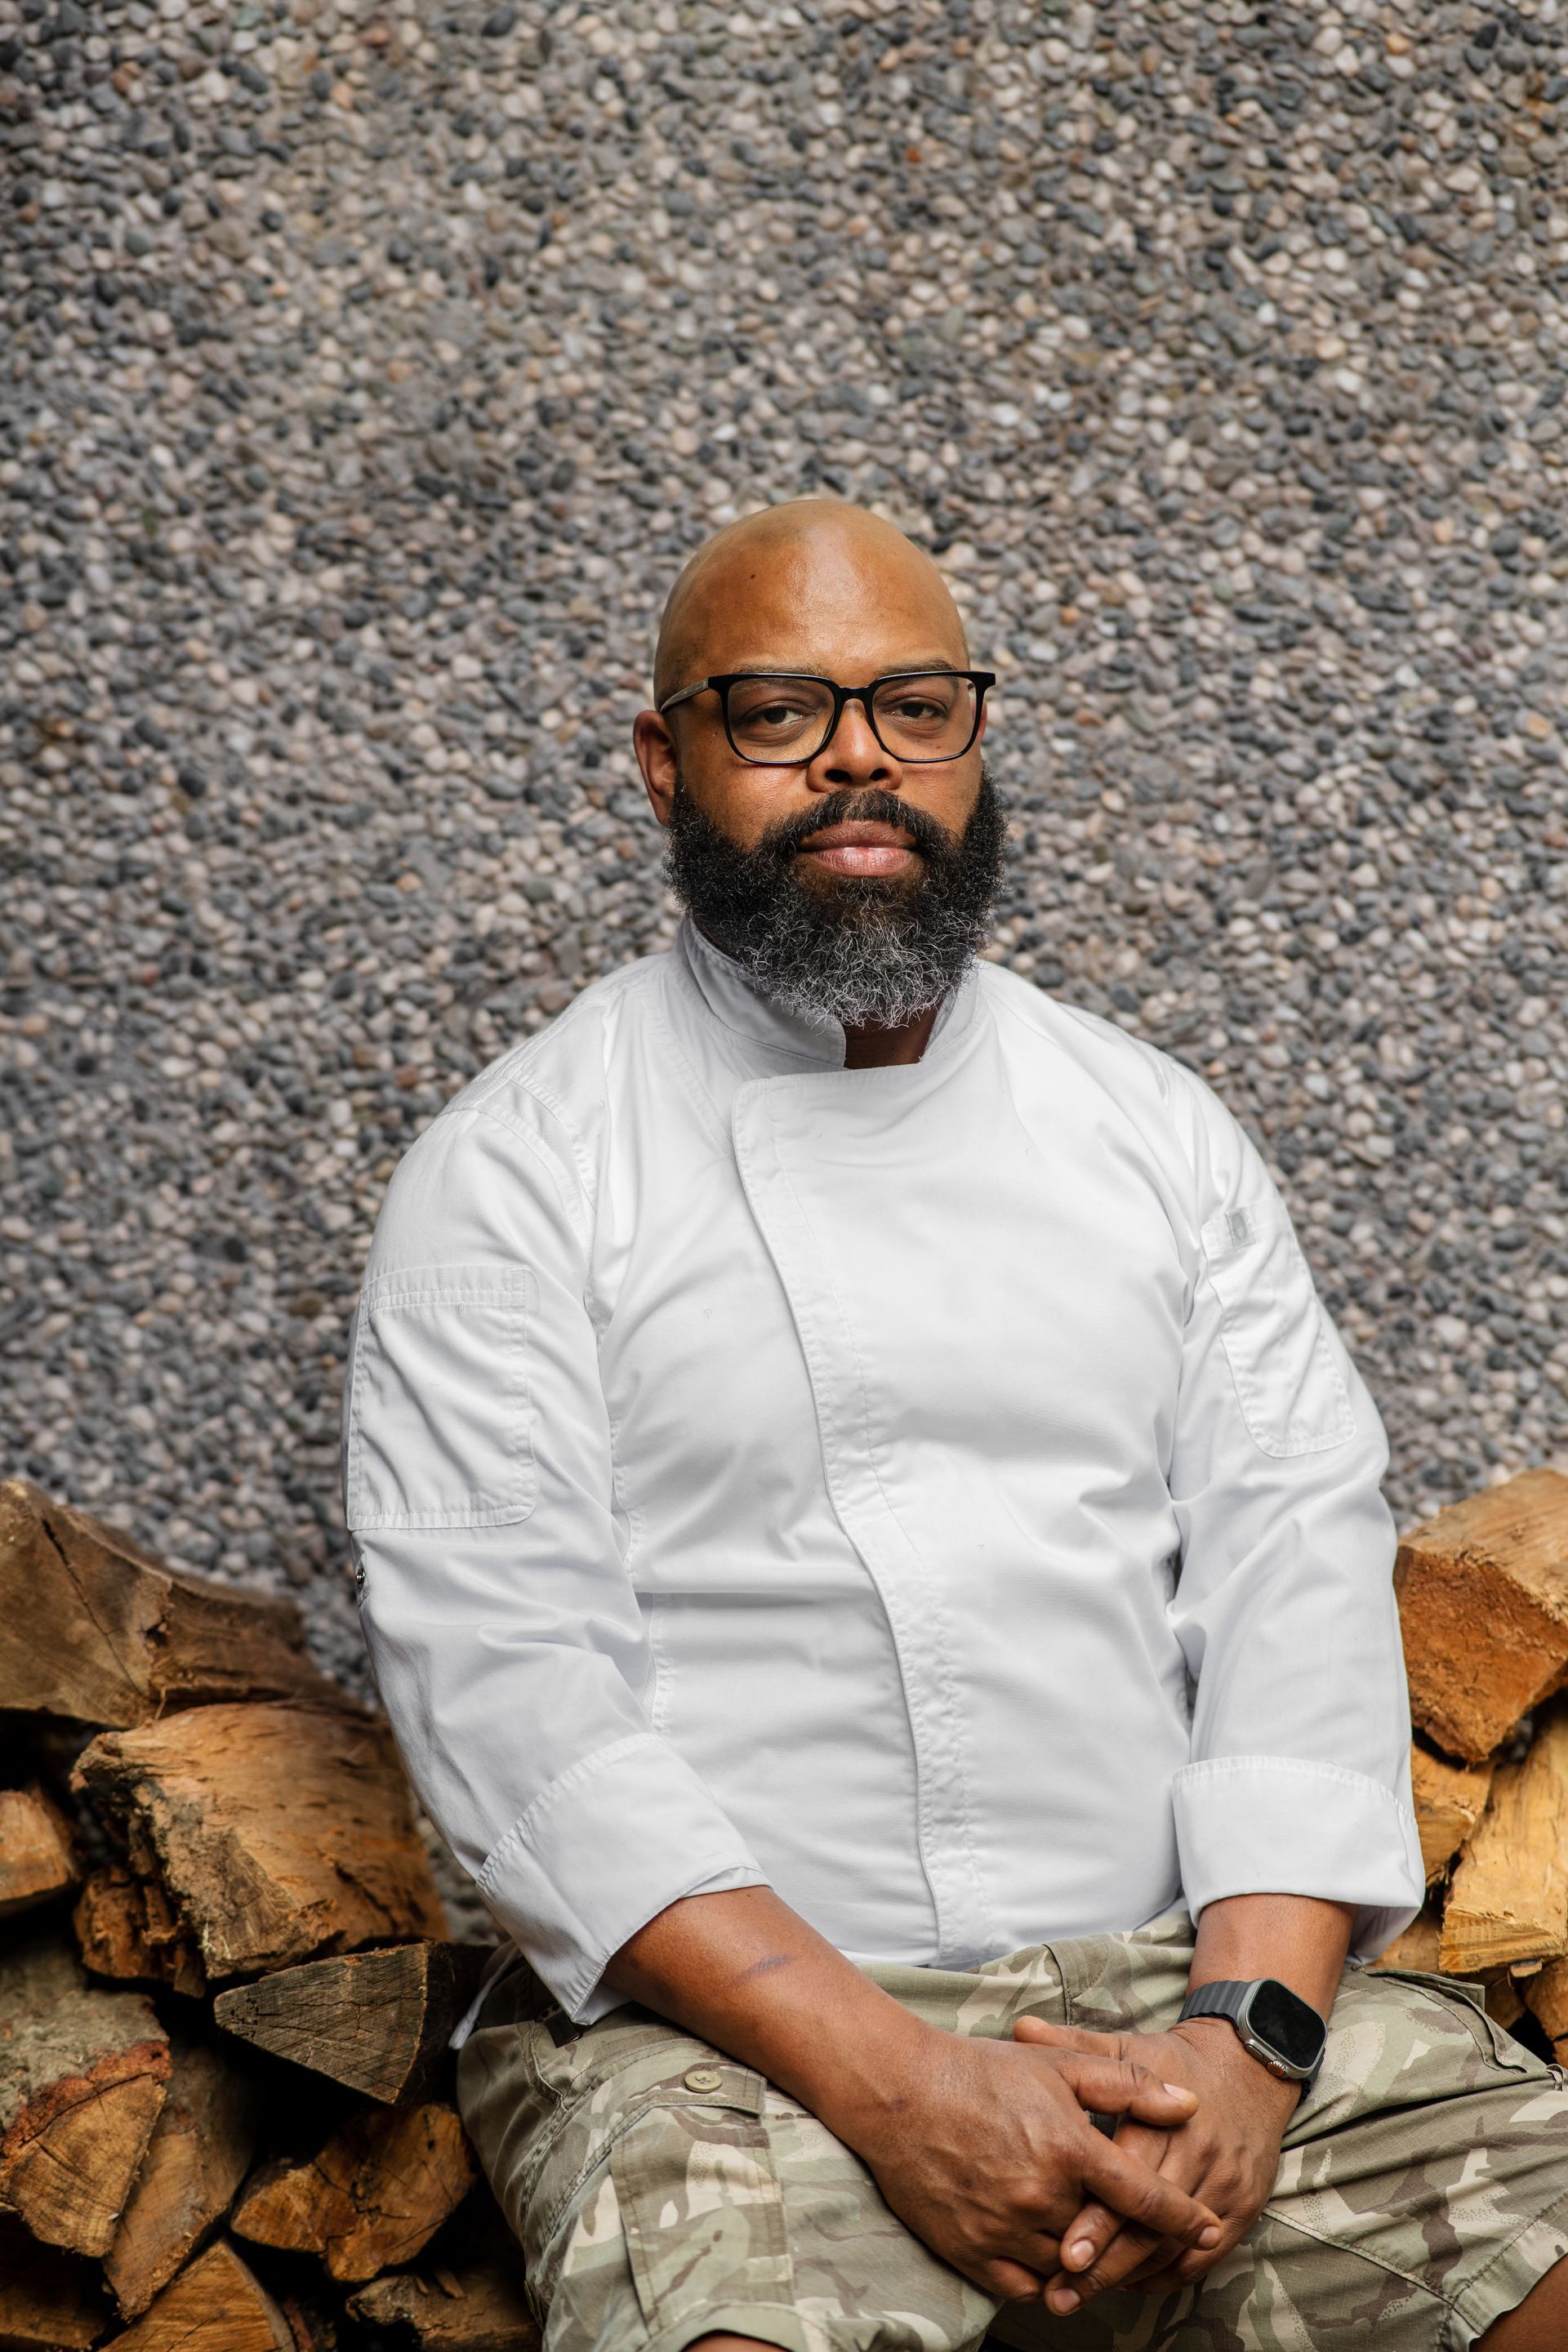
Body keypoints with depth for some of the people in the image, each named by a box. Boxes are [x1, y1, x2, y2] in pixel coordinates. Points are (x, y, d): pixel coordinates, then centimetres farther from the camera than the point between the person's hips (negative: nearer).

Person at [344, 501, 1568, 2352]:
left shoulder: (1155, 1132, 15)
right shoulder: (512, 1172, 3)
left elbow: (1299, 1569, 6)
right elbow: (498, 1664, -7)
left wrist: (1247, 2031, -12)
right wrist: (892, 2082, -18)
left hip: (1185, 1975, 4)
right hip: (728, 2023, -3)